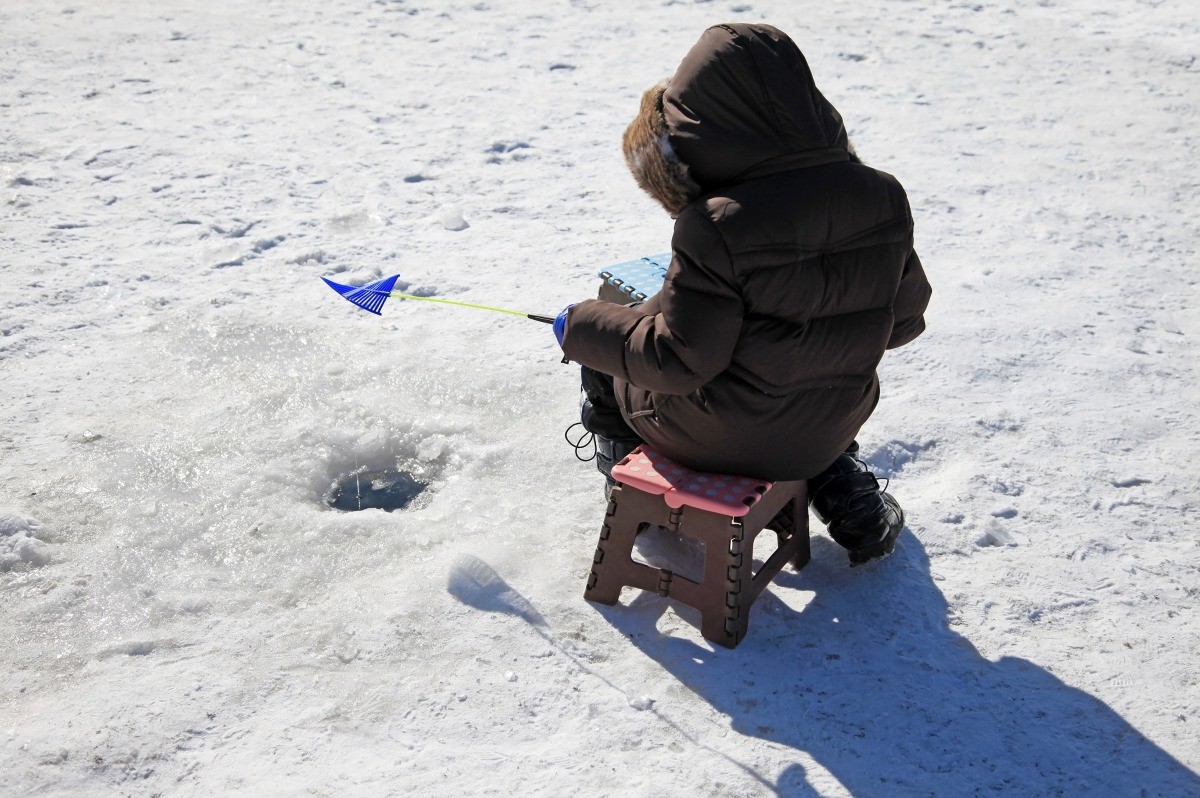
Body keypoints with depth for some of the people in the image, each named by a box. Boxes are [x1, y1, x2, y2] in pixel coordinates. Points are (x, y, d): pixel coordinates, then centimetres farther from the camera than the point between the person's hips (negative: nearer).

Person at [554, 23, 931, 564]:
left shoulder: (716, 228, -29)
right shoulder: (883, 198, -10)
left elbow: (678, 360, -23)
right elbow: (905, 320, 1)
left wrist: (582, 327, -8)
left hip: (720, 438, -5)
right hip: (828, 433, 5)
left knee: (603, 362, 22)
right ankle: (851, 499, 33)